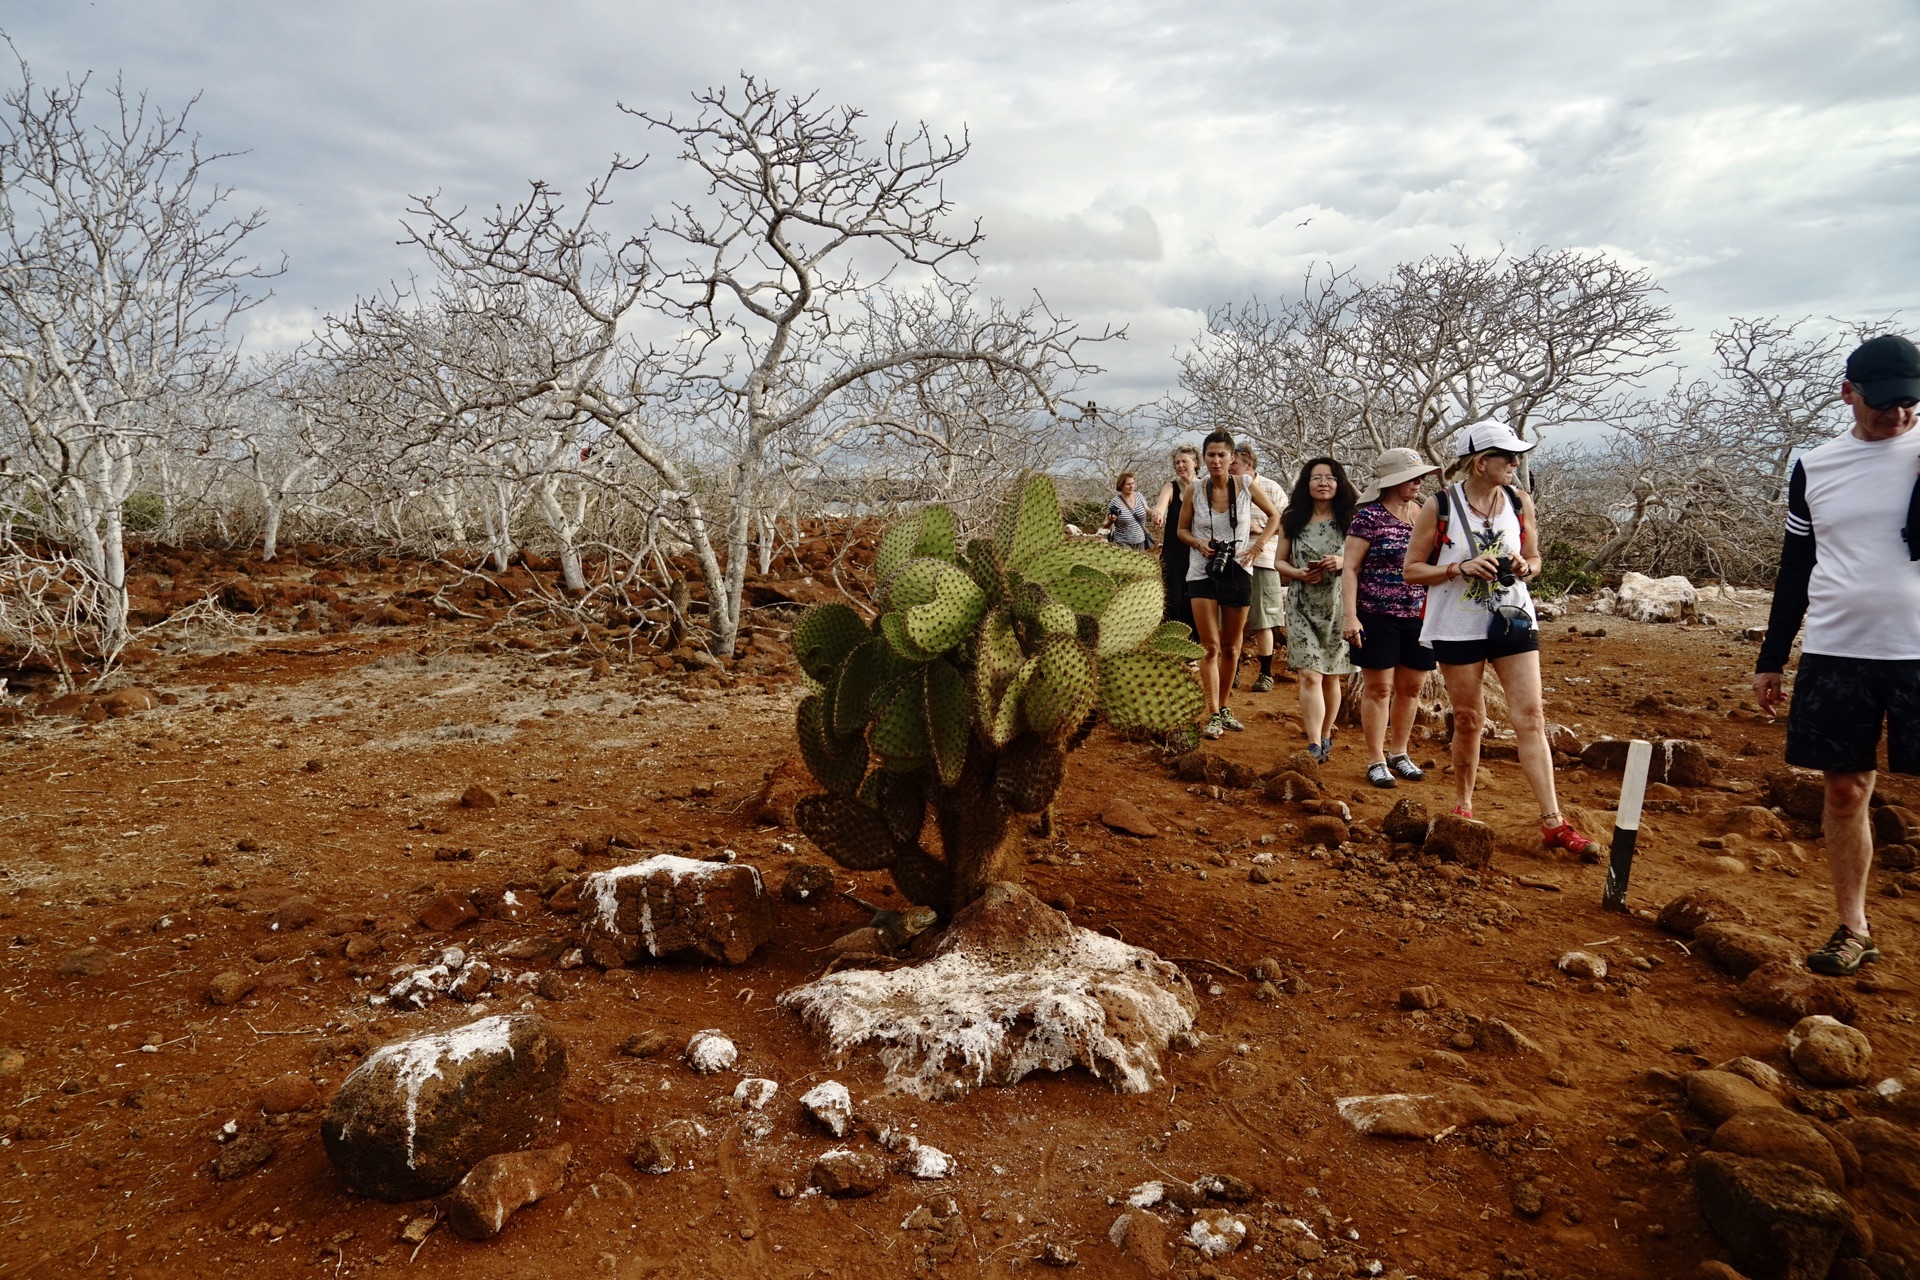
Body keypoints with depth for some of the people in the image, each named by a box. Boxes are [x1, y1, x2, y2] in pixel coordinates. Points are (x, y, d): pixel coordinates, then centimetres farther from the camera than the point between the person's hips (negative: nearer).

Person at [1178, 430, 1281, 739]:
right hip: (1203, 573, -1)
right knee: (1210, 647, -6)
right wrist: (1199, 544, -12)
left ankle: (1224, 708, 26)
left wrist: (1258, 545, -2)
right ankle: (1213, 716, -3)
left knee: (1231, 647, 11)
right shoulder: (1195, 490, -4)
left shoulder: (1246, 488, -4)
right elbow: (1182, 529, 8)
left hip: (1238, 573, 1)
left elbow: (1274, 516, 11)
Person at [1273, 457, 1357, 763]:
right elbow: (1279, 561, 10)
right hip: (1303, 606, 0)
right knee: (1309, 675, -11)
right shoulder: (1293, 520, 6)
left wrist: (1343, 563, -16)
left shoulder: (1349, 520, 3)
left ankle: (1325, 737, 27)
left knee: (1331, 676, 9)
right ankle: (1314, 746, -14)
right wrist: (1299, 573, -11)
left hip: (1338, 606, 0)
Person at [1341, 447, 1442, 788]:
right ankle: (1376, 761, 10)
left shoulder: (1423, 513, 9)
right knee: (1378, 687, 1)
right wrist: (1349, 615, -15)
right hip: (1378, 615, -5)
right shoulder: (1370, 516, -7)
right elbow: (1350, 568, -8)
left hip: (1419, 616, 5)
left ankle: (1399, 754, 27)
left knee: (1410, 687, 11)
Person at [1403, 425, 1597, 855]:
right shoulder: (1440, 507, -8)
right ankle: (1463, 807, 28)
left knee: (1531, 717, -5)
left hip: (1513, 621, 2)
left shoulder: (1519, 503, 2)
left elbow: (1534, 559, 13)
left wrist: (1523, 567, -10)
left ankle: (1553, 823, -3)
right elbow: (1412, 569, -5)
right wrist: (1461, 568, -19)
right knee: (1468, 720, 7)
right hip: (1458, 627, -2)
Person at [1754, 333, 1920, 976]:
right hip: (1834, 656, 3)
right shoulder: (1814, 467, 9)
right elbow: (1795, 570, 13)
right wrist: (1770, 658, 12)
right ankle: (1853, 929, 19)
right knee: (1846, 790, 8)